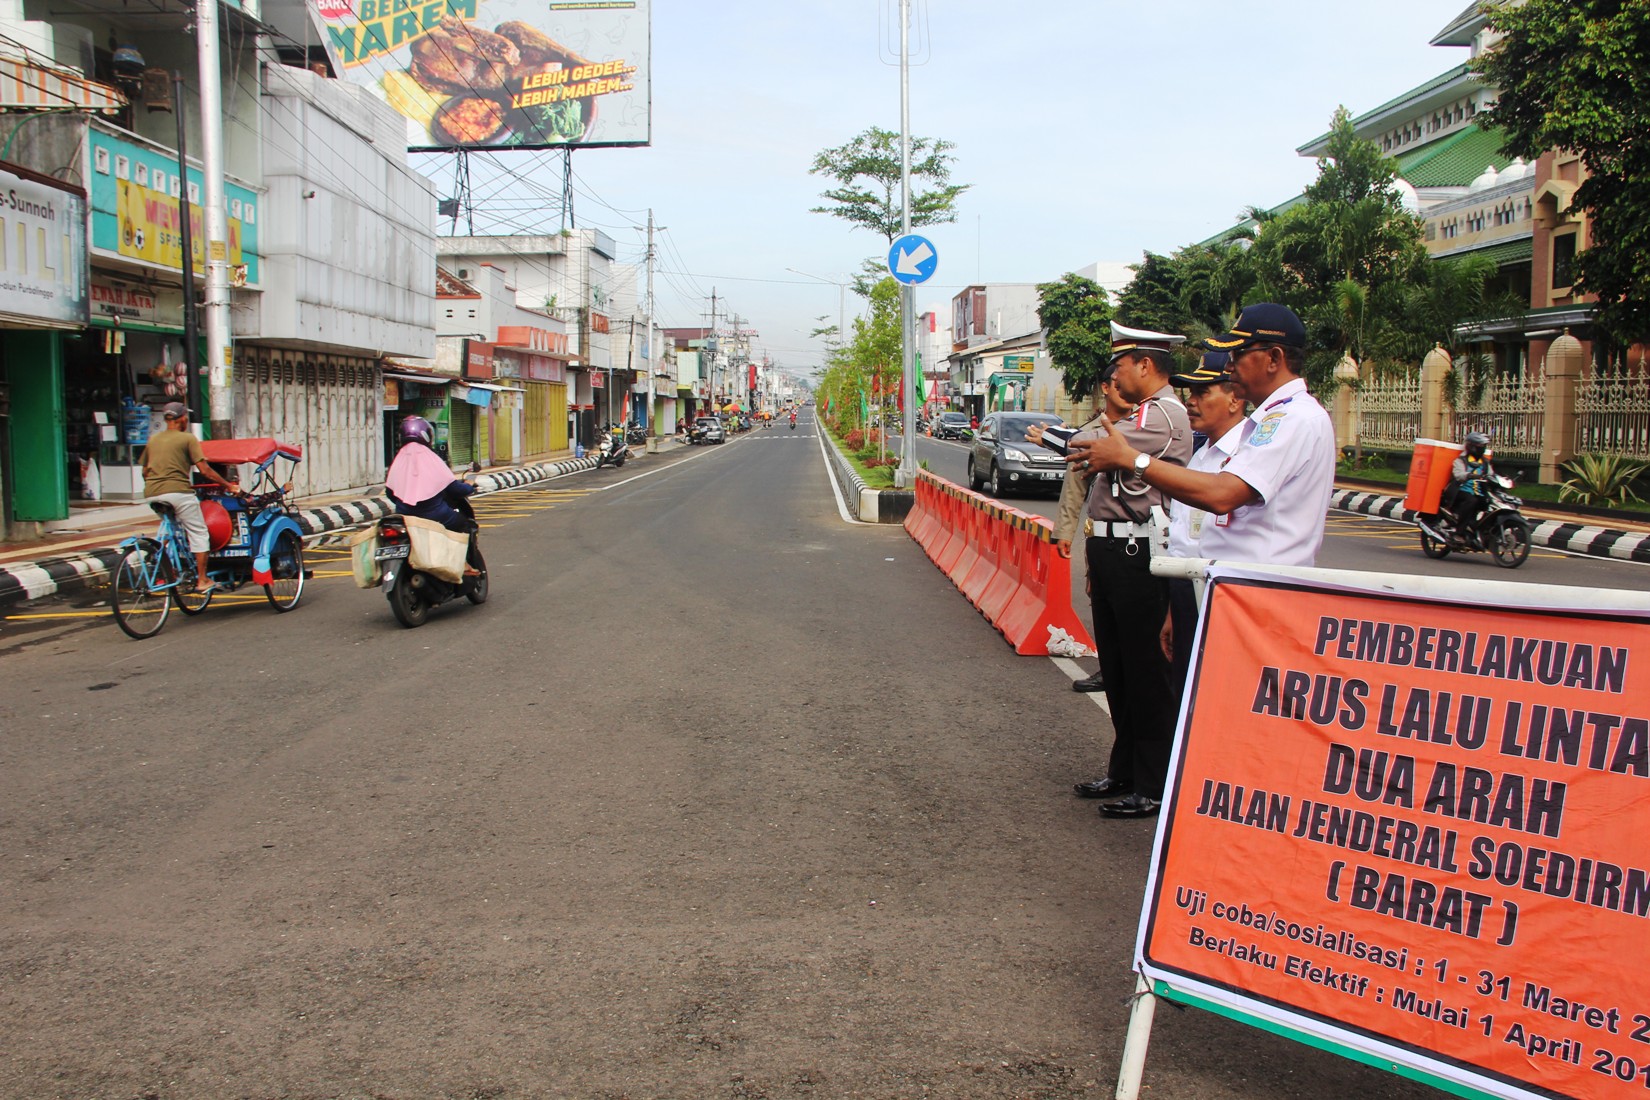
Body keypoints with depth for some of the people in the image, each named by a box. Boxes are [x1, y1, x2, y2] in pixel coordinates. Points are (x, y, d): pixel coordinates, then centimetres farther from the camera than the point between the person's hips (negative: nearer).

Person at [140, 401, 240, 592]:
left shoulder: (153, 439, 19)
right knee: (198, 533, 4)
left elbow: (145, 471, 22)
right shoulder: (188, 438, 2)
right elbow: (205, 470, -5)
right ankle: (201, 580, 2)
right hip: (177, 491, -6)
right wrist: (229, 485, 1)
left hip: (151, 493, 6)